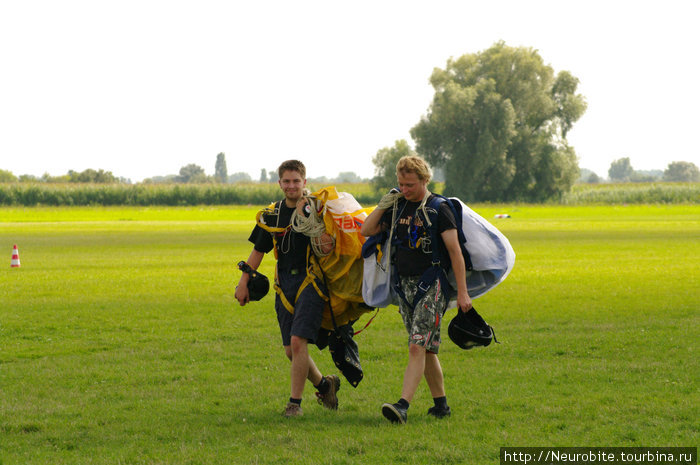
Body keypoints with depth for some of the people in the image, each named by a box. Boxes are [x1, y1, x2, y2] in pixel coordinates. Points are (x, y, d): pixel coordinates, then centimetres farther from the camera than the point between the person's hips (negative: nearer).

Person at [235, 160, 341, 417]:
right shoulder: (272, 215, 9)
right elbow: (258, 250, 17)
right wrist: (243, 283, 11)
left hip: (310, 281, -5)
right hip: (284, 284, 5)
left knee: (298, 341, -16)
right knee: (290, 350, 4)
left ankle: (295, 402, -7)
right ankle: (323, 384, 28)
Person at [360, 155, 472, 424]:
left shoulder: (438, 209, -8)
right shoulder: (398, 206, 10)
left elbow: (455, 251, -10)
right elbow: (367, 230, 15)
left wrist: (462, 292, -14)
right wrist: (384, 205, 0)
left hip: (432, 284, -7)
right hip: (405, 284, 7)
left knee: (417, 347, -17)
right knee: (425, 349, 11)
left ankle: (403, 405, -27)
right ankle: (440, 404, 20)